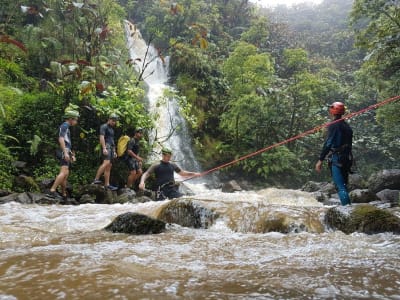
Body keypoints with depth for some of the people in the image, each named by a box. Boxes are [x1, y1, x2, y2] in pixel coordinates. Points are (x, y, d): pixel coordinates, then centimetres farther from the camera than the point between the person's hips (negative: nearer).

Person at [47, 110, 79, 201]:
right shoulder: (64, 126, -5)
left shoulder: (67, 127, 25)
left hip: (66, 153, 10)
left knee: (66, 174, 12)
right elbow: (61, 139, -19)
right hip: (64, 152, -10)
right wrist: (65, 153, -26)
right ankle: (52, 191, -28)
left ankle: (64, 195, 17)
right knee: (64, 172, -22)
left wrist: (72, 155, 26)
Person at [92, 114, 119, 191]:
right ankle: (96, 179, -30)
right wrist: (104, 148, -24)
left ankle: (107, 184, 0)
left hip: (111, 148, 9)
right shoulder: (104, 126, -1)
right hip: (106, 146, -9)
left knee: (109, 166, 2)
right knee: (106, 163, -27)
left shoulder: (111, 129, 26)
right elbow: (102, 137, -13)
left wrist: (114, 151, 23)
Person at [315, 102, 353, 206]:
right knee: (343, 185, 16)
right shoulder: (347, 126, 15)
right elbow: (349, 144, 17)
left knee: (340, 187, -8)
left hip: (336, 159, -8)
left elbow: (328, 144, -17)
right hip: (347, 159, 8)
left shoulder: (334, 125, -10)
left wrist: (320, 160, -17)